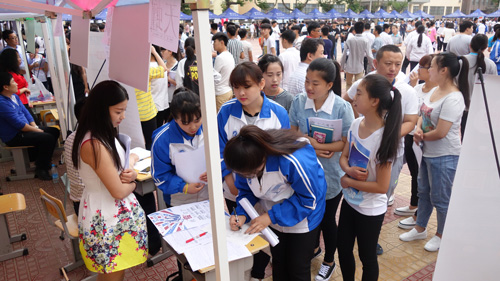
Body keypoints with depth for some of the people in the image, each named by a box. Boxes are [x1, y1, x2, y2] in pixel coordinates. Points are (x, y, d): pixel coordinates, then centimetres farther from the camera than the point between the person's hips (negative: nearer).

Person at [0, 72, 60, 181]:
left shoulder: (14, 96, 7)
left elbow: (25, 112, 14)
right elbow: (19, 124, -25)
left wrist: (35, 126, 0)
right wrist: (37, 130, -15)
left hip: (23, 130, 10)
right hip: (14, 137, -10)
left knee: (54, 131, 5)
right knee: (48, 138, -25)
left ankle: (42, 159, 16)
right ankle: (40, 169, -9)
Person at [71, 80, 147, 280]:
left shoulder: (105, 135, 3)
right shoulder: (94, 145, -27)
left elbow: (120, 165, 16)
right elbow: (118, 191, -25)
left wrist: (130, 173, -7)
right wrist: (131, 183, -3)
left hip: (117, 212, 9)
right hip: (105, 218, -9)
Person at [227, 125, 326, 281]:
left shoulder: (294, 161, -40)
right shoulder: (247, 160, -22)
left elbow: (309, 199, -27)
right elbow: (246, 189, -5)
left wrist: (272, 216, -30)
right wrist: (242, 214, -23)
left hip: (302, 218, -5)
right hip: (274, 217, 5)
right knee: (278, 262, 21)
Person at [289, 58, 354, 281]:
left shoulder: (342, 107, -19)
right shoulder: (299, 102, -10)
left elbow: (347, 143, -18)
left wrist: (317, 145, -26)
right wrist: (309, 146, -20)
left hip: (330, 174, -3)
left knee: (327, 218, 15)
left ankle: (329, 261, 42)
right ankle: (314, 247, 54)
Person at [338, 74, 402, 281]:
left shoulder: (383, 139, -27)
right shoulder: (356, 124, -7)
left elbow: (381, 186, -23)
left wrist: (348, 181, -16)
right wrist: (349, 170, -18)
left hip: (370, 210, -6)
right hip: (349, 201, 7)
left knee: (367, 257, 16)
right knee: (343, 248, 23)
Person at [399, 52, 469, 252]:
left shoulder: (453, 99, -24)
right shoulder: (434, 90, 3)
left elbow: (440, 132, -26)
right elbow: (423, 115, 11)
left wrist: (422, 137, -9)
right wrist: (418, 129, -9)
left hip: (444, 156, -9)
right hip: (428, 152, 9)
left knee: (440, 198, 9)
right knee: (424, 192, 21)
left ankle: (441, 235, 32)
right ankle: (420, 229, 40)